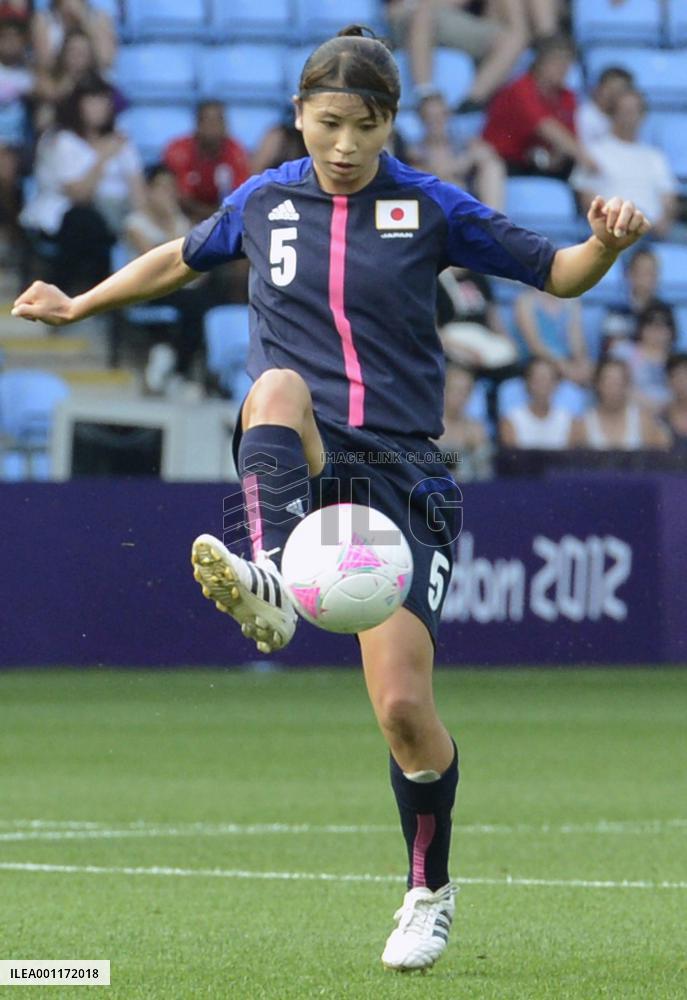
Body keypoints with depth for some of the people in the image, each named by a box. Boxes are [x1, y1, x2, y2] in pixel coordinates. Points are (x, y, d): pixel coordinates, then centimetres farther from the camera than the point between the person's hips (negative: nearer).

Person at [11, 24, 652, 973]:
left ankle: (430, 892, 18)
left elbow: (555, 273, 7)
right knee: (276, 386, -37)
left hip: (400, 476, -1)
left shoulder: (430, 208, 3)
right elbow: (185, 257, 32)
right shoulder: (263, 202, 11)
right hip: (297, 469, 1)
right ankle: (269, 582, -61)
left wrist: (607, 241, -14)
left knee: (403, 707, -9)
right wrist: (81, 304, 38)